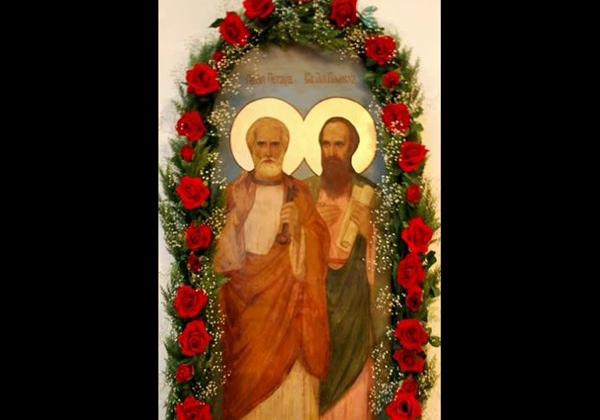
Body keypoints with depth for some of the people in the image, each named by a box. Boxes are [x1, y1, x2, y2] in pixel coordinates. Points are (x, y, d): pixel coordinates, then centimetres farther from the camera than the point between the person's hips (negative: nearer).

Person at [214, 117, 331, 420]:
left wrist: (298, 229, -17)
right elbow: (223, 255, 5)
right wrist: (232, 225, -14)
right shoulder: (236, 192, 4)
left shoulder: (298, 192, 4)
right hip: (246, 293, 0)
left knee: (289, 367, -1)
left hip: (288, 295, 0)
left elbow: (319, 245, 0)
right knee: (250, 371, 1)